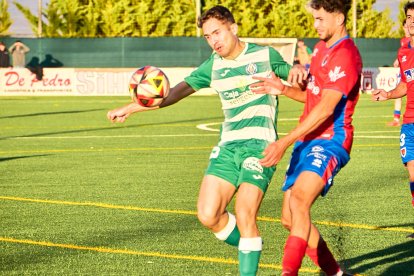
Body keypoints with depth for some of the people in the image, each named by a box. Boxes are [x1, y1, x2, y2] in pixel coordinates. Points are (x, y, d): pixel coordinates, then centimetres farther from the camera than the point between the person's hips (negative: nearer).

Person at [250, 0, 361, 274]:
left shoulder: (346, 55, -15)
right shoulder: (321, 48, 15)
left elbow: (326, 108, -22)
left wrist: (285, 143, -27)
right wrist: (284, 89, 4)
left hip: (330, 141, -10)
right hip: (307, 141, 10)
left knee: (299, 199, -31)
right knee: (290, 219, 8)